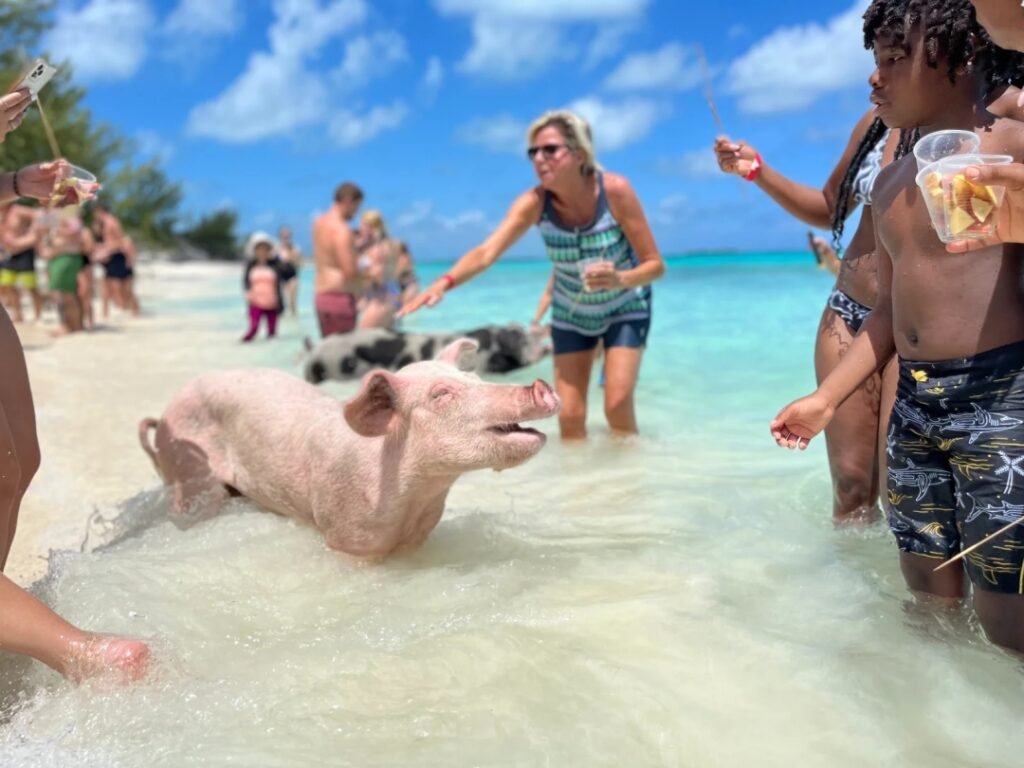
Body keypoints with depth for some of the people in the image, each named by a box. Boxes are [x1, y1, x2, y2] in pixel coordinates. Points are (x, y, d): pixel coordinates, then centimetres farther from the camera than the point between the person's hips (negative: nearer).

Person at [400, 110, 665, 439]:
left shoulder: (615, 190, -27)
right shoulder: (534, 202, -22)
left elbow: (655, 264, -23)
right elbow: (487, 252, -36)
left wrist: (620, 280, -44)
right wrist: (444, 282, -54)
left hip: (625, 308, -2)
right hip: (571, 314, 2)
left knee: (617, 404, -15)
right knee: (570, 416, -1)